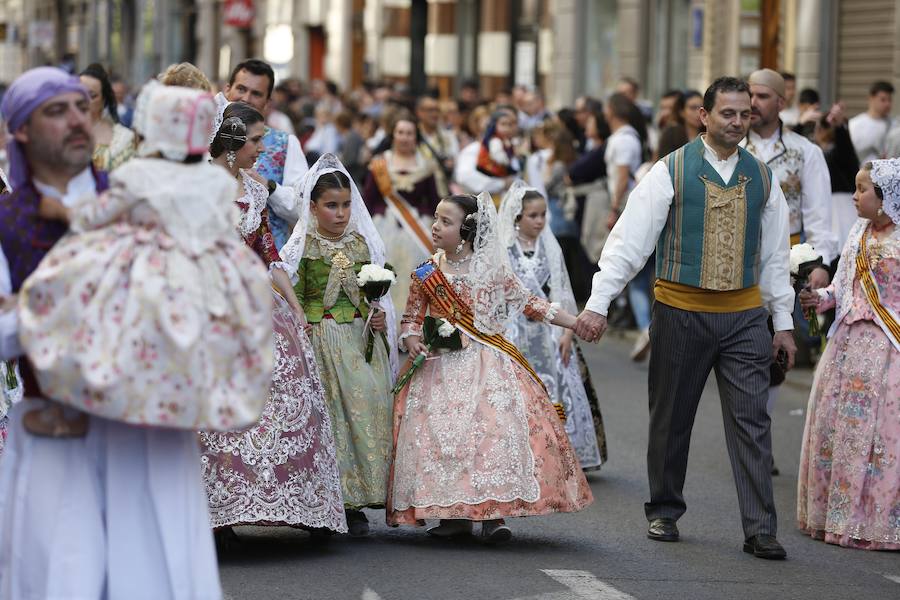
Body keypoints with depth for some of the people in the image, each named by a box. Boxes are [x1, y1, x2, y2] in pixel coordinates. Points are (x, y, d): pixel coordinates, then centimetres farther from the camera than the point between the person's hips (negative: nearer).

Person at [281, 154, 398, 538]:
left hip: (362, 338, 4)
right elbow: (294, 298, -2)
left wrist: (379, 317, 0)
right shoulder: (302, 247, 0)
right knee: (328, 414, -7)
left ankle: (354, 504, 2)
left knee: (367, 410, -4)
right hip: (321, 340, -3)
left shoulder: (362, 243, 11)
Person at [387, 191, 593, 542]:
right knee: (439, 432, -8)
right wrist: (413, 341, -10)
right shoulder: (426, 274, 6)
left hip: (487, 363, -1)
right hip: (440, 366, 1)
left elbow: (527, 303, 11)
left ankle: (493, 513, -11)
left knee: (495, 428, -15)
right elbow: (412, 319, 13)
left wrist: (575, 323, 8)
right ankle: (454, 514, 1)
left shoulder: (491, 269, 3)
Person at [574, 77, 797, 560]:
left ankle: (760, 530, -3)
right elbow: (629, 239, -10)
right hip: (681, 313, -2)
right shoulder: (671, 171, -5)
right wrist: (598, 303, -17)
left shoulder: (762, 178, 7)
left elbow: (774, 254, 14)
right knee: (670, 419, 9)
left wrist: (783, 321, 13)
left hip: (743, 315, 2)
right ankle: (664, 512, 26)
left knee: (751, 421, -4)